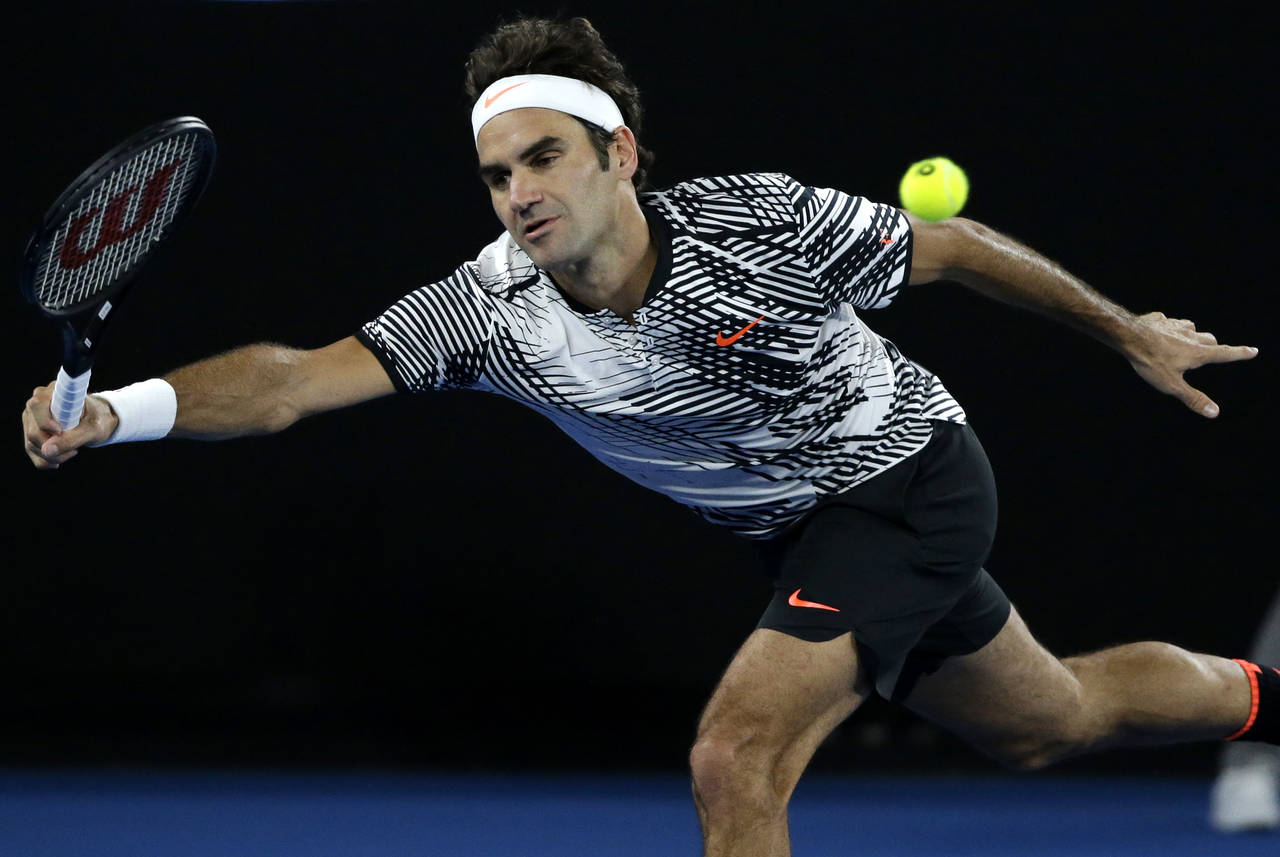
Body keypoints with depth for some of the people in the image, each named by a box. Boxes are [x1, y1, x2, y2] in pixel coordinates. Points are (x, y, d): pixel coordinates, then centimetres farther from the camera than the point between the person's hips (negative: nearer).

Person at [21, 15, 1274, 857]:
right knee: (1047, 724, 27)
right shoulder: (489, 313, -21)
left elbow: (955, 248, -10)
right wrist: (113, 409, -49)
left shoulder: (758, 222, -27)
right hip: (805, 533, 5)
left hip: (911, 476, -5)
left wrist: (1129, 331, 1)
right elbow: (294, 378, -31)